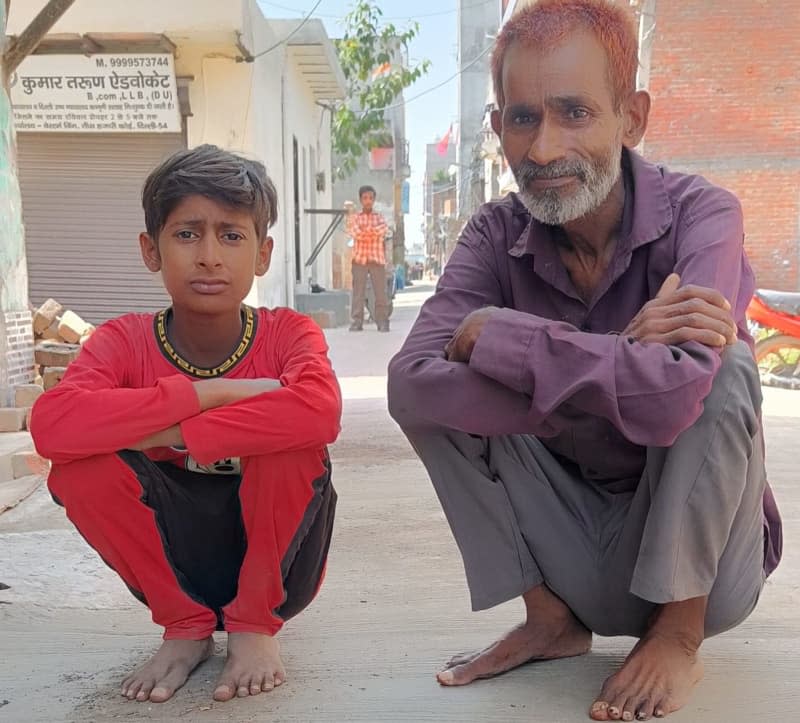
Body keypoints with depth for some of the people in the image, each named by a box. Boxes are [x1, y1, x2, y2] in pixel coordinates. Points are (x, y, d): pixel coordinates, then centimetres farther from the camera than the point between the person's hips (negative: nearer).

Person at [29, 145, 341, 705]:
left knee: (287, 436, -30)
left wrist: (161, 433, -34)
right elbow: (51, 425, -33)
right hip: (174, 567, 2)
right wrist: (217, 391, -33)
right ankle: (186, 624, -2)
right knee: (80, 465, -24)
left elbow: (320, 410, -39)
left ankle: (255, 623, -5)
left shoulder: (288, 333, -14)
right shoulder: (125, 340, -11)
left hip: (276, 565, -1)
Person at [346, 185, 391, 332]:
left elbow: (383, 229, -11)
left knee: (381, 292, -1)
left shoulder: (379, 217, 12)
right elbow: (356, 233, -9)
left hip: (377, 259, 1)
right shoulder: (355, 217, 9)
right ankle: (357, 322, -1)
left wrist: (365, 231, -15)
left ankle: (382, 322, 4)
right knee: (358, 292, -4)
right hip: (359, 259, -1)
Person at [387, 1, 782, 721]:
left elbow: (675, 394, -39)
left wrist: (490, 334, -29)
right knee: (438, 390, -16)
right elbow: (409, 384, -28)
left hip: (699, 554, -2)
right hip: (575, 549, 3)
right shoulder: (498, 235, -10)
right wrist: (613, 366, -32)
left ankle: (679, 635, -8)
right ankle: (550, 618, 1)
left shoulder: (699, 214, -19)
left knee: (724, 366, -28)